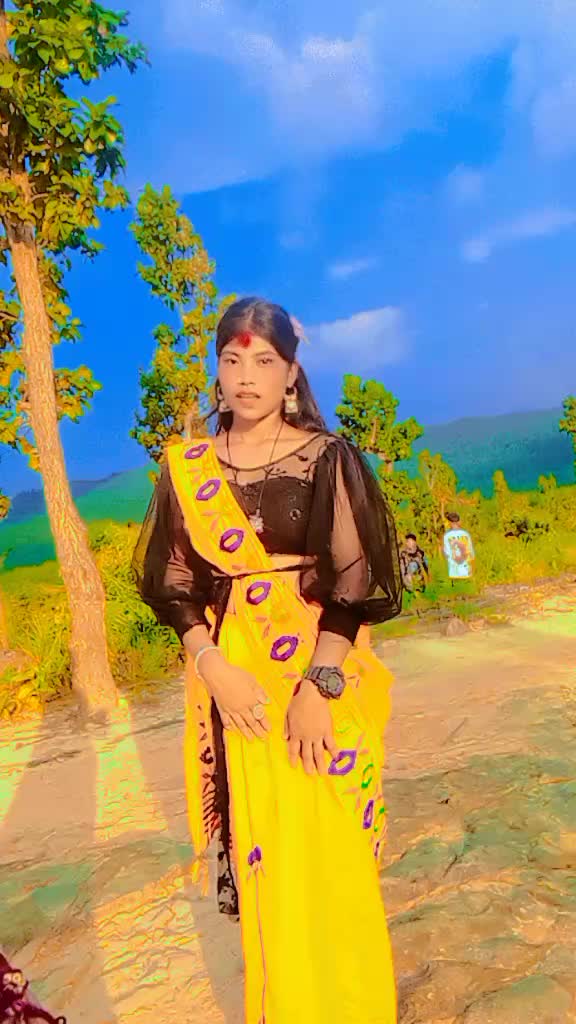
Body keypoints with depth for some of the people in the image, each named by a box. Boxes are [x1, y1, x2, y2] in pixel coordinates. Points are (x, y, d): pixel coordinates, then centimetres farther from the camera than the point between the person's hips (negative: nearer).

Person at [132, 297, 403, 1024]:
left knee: (328, 854, 6)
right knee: (263, 852, 14)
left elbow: (357, 577, -8)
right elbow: (174, 584, 3)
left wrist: (319, 684, -17)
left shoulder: (327, 457, -4)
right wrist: (214, 667, -11)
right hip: (231, 680, 3)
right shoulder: (187, 469, 4)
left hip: (320, 676, -2)